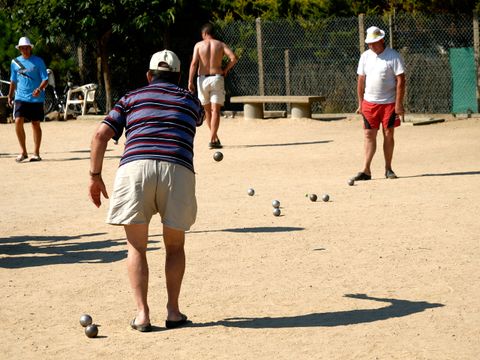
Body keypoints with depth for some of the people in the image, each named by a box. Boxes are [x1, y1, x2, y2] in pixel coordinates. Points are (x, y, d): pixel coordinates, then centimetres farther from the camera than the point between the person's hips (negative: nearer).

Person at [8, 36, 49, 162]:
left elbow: (45, 79, -4)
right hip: (21, 97, 2)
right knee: (18, 121, -12)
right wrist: (10, 96, 20)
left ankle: (36, 153, 12)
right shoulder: (15, 62, 9)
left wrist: (40, 89, -22)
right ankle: (23, 152, -1)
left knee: (36, 124, 3)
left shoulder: (38, 61, -2)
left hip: (36, 98, -2)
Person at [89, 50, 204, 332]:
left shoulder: (132, 98, 22)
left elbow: (101, 135, 10)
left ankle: (142, 313, 2)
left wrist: (95, 176, 15)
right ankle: (173, 311, 14)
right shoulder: (190, 100, 26)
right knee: (175, 246, 19)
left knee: (137, 247, 11)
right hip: (177, 170, 1)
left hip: (135, 166, 0)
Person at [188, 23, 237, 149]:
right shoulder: (220, 44, 6)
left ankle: (215, 137, 23)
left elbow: (194, 63, -7)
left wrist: (190, 81, -8)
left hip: (203, 79, 1)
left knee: (207, 110, 16)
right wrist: (225, 70, 8)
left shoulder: (198, 45, 3)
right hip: (217, 78, 0)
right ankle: (212, 140, -15)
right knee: (215, 110, -4)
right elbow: (233, 58, -7)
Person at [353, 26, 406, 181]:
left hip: (389, 103, -3)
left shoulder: (393, 56, -7)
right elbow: (361, 80, 12)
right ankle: (366, 170, -3)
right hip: (369, 102, 3)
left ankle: (388, 168, 14)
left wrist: (399, 104, -14)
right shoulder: (365, 56, 7)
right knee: (369, 135, -1)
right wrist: (360, 103, 9)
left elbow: (400, 80, -10)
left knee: (388, 134, 3)